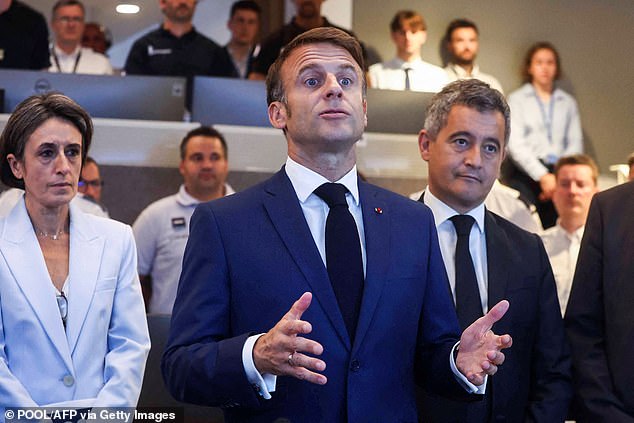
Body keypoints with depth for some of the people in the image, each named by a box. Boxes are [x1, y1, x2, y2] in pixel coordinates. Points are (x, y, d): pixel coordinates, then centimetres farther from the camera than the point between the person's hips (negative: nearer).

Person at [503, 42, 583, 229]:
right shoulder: (516, 99, 10)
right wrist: (543, 176, -10)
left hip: (558, 172, 2)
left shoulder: (568, 102, 19)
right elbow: (515, 144, -1)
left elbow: (575, 143, 11)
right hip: (525, 172, -2)